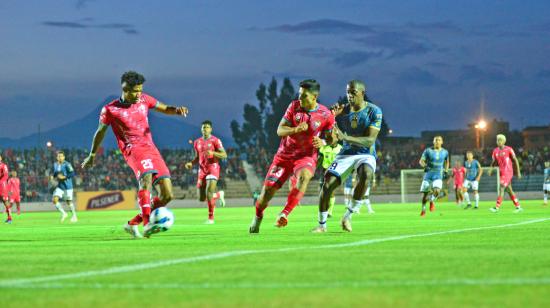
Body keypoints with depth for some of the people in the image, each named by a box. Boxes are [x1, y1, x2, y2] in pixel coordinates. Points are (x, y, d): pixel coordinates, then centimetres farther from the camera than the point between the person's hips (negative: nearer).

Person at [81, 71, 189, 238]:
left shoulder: (144, 100, 10)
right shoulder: (110, 110, -2)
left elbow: (165, 109, 19)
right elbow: (100, 132, 12)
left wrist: (177, 110, -5)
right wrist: (92, 155, 22)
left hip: (151, 148, 6)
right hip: (133, 149, -6)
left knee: (167, 195, -2)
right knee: (146, 177, -37)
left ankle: (133, 223, 12)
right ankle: (147, 225, -47)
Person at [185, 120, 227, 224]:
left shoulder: (215, 140, -3)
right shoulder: (197, 142, 13)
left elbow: (224, 155, -8)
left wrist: (212, 153, -24)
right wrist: (191, 163, 3)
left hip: (213, 168, -6)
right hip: (202, 169, 6)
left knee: (209, 193, -23)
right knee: (201, 199, 2)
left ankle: (211, 218, -11)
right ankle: (219, 194, 32)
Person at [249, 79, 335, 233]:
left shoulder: (326, 115, -8)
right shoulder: (294, 106, -3)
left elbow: (330, 139, 3)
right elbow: (280, 130, -4)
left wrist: (323, 143, -21)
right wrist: (295, 129, -25)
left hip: (307, 156, -2)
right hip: (285, 155, 2)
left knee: (304, 176, -37)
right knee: (268, 189, -4)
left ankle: (284, 214, -35)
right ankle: (258, 216, 27)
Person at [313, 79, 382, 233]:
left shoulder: (374, 111, -10)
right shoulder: (342, 111, 1)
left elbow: (370, 141, -20)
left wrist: (345, 138, -32)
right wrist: (332, 117, -15)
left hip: (366, 154, -3)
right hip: (346, 153, 3)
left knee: (366, 174, -36)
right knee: (328, 184, -15)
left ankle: (348, 216, -21)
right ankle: (322, 225, 5)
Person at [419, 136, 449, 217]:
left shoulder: (445, 152, 4)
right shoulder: (428, 151, -3)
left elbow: (447, 161, 24)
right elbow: (421, 161, -4)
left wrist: (446, 171, 13)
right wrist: (425, 165, -25)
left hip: (438, 176, 0)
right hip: (428, 174, 0)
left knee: (437, 190, -25)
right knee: (425, 193, 2)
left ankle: (432, 201, 7)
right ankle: (423, 209, 26)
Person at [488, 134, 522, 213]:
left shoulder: (508, 149, -8)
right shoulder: (495, 151, 9)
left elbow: (515, 160, -3)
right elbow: (494, 162, 18)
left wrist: (518, 172, -4)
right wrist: (491, 169, 0)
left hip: (508, 172, -7)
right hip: (502, 173, 7)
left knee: (501, 189, -15)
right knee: (509, 190, 10)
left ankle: (497, 208, -17)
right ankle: (518, 207, 18)